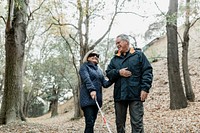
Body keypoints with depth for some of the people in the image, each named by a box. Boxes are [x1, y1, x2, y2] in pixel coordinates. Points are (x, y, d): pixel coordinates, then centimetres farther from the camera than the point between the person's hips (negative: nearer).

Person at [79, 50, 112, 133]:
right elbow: (86, 79, -14)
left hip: (97, 99, 6)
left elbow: (105, 83, 13)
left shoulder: (99, 70, 22)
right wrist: (91, 89, -30)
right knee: (89, 123, -14)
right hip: (87, 98, -6)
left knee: (91, 123, 6)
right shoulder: (84, 66, 5)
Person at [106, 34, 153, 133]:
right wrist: (118, 72, -8)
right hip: (119, 95, 4)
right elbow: (108, 73, 12)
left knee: (137, 123, -6)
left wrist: (145, 88, -11)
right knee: (119, 123, 10)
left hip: (135, 95, -4)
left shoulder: (138, 55, 5)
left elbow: (147, 71, -1)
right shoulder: (115, 59, 18)